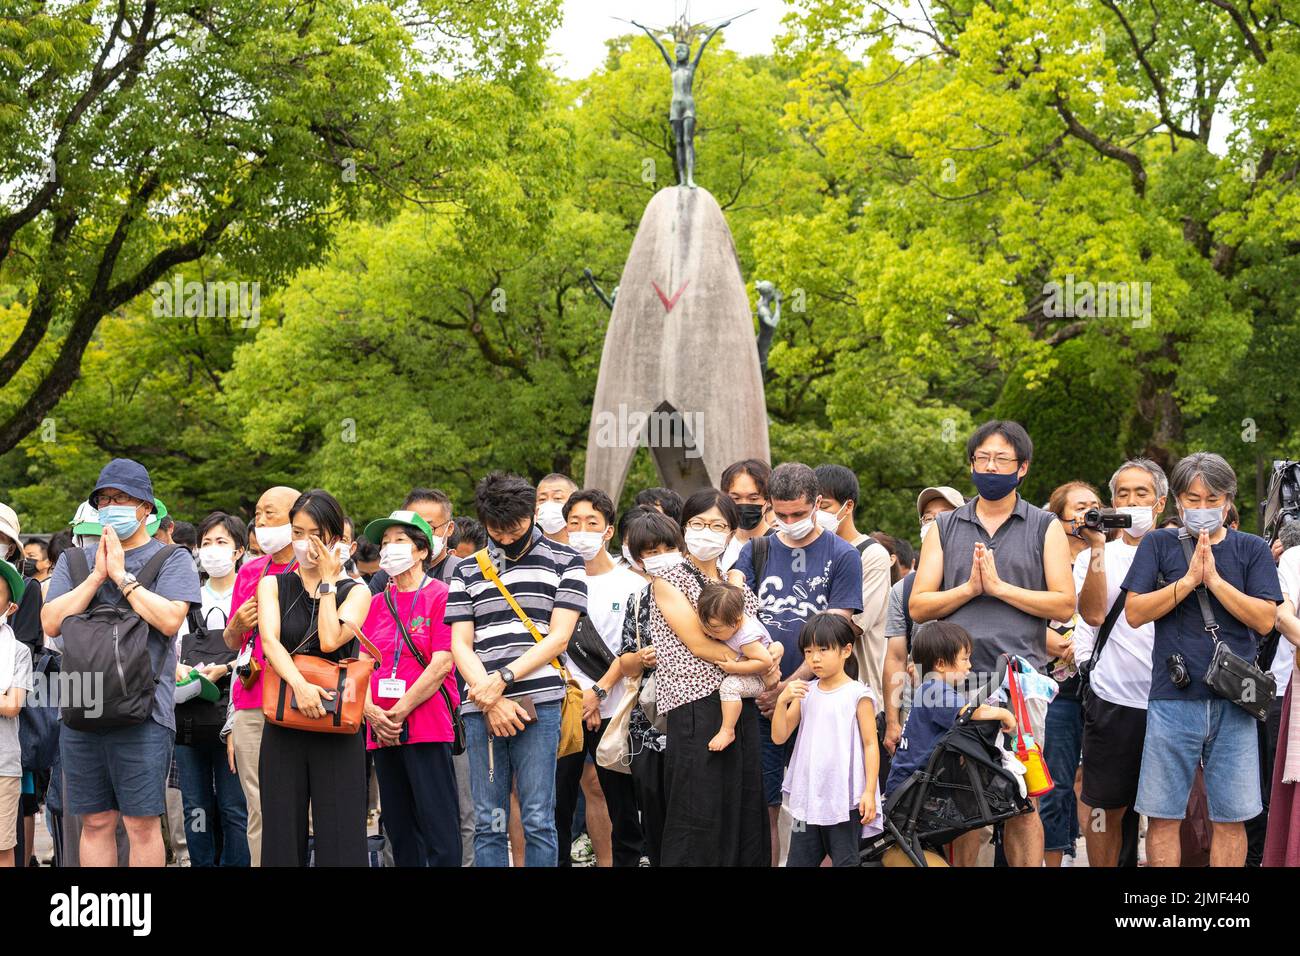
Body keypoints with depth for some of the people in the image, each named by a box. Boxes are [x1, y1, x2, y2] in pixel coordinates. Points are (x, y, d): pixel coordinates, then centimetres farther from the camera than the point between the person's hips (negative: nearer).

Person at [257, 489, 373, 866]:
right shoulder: (273, 585, 10)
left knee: (340, 836, -5)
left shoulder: (355, 591, 7)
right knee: (282, 834, 0)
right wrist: (299, 684, -24)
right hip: (284, 722, 1)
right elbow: (270, 640, -8)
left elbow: (330, 640, -11)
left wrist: (327, 580, -5)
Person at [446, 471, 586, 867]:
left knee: (538, 820, -4)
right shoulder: (467, 571, 15)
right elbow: (460, 645, 8)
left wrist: (503, 678, -10)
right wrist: (490, 701, -7)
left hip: (538, 703, -3)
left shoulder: (563, 562, 8)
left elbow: (558, 638, 0)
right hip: (480, 710, 3)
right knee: (487, 824, 3)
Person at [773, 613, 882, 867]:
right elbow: (779, 736, 7)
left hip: (845, 798, -5)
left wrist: (869, 791, -11)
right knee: (798, 861, 9)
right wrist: (782, 700, -9)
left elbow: (870, 744, -5)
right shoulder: (805, 692, 8)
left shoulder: (858, 694, -6)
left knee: (845, 861, 2)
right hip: (809, 796, 5)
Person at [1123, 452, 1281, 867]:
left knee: (1230, 818, 2)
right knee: (1163, 817, 1)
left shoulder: (1251, 550, 8)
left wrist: (1214, 578, -11)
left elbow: (1265, 619, -2)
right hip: (1173, 697, 0)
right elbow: (1135, 613, -1)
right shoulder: (1159, 545, 8)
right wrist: (1189, 579, -10)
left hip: (1234, 702, 1)